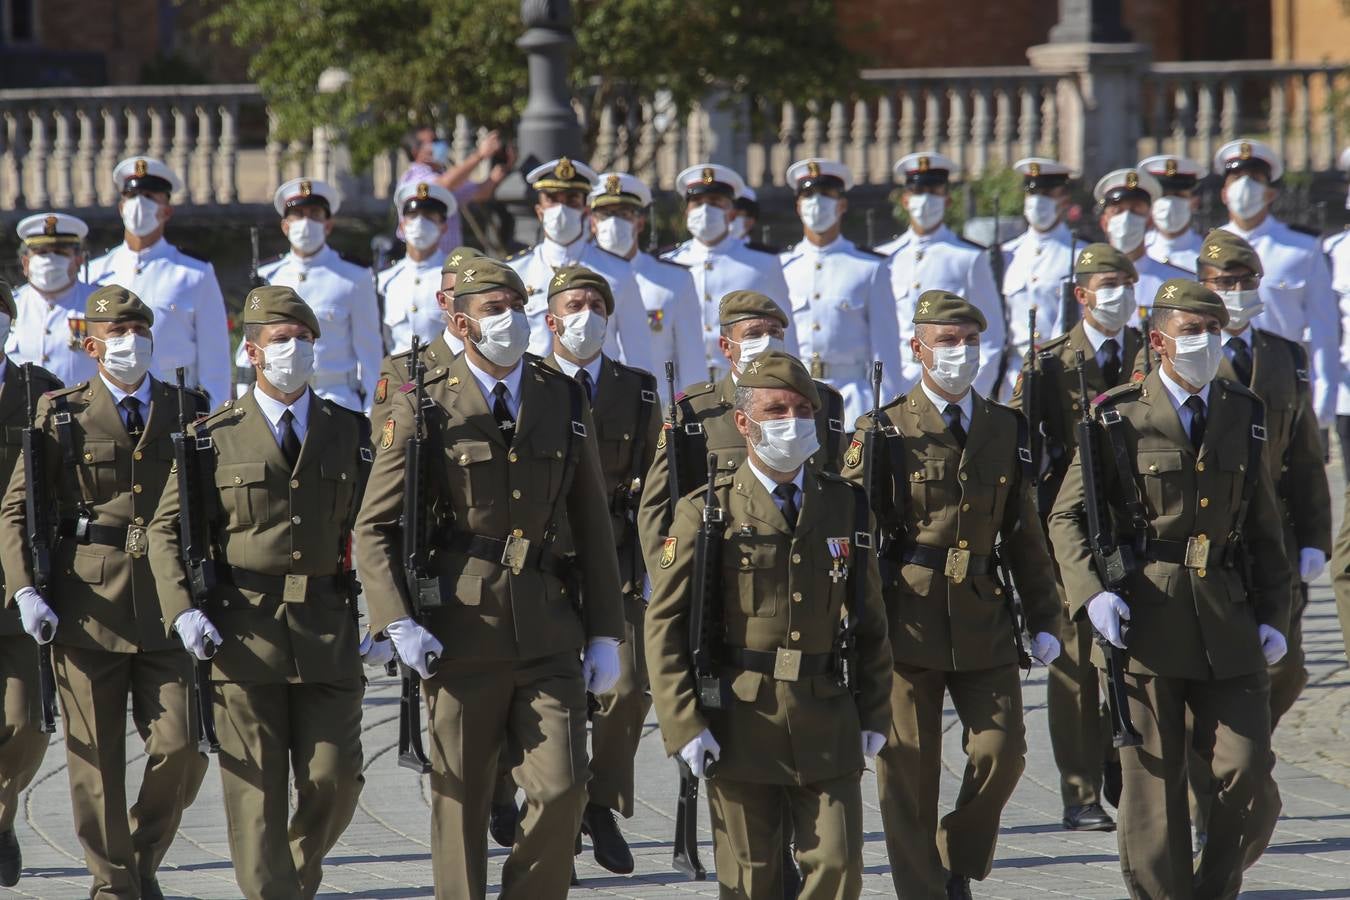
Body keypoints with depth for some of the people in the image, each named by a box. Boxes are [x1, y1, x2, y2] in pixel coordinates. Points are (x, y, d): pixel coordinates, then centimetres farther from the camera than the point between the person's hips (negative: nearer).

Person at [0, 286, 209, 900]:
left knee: (182, 748, -6)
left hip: (169, 609, 1)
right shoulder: (61, 415, 5)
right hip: (86, 607, -1)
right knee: (96, 760, 2)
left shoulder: (188, 413, 10)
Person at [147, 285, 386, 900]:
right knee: (256, 788, -2)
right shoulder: (214, 437, 4)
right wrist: (182, 611, -9)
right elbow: (166, 530, 5)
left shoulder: (350, 433, 9)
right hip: (243, 633, -2)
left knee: (334, 779, -1)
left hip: (329, 633, 2)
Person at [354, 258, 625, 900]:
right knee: (460, 800, 5)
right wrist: (398, 623, -12)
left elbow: (593, 527, 13)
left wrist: (605, 633, 9)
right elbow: (375, 527, 0)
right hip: (460, 631, -2)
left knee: (562, 788, -7)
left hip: (549, 632, 2)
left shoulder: (566, 403, 9)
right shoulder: (422, 410, 0)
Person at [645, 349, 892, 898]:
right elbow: (664, 622, -3)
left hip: (828, 726, 2)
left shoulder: (847, 507, 8)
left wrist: (873, 715, 9)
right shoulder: (706, 512, -2)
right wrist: (684, 726, -9)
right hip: (739, 724, -2)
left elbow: (869, 621, 14)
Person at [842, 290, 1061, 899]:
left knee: (1001, 751, -4)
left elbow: (1024, 536, 15)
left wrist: (1043, 621, 11)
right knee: (909, 770, 0)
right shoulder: (885, 432, -1)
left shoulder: (1007, 431, 10)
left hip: (985, 620, 3)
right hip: (907, 619, -3)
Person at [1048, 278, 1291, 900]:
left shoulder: (1244, 416, 12)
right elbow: (1067, 515, 2)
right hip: (1145, 619, -3)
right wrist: (1091, 592, -13)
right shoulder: (1119, 418, 0)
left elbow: (1264, 527, 17)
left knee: (1250, 779, -5)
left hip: (1229, 627, 3)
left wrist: (1272, 615, 9)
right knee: (1153, 788, 1)